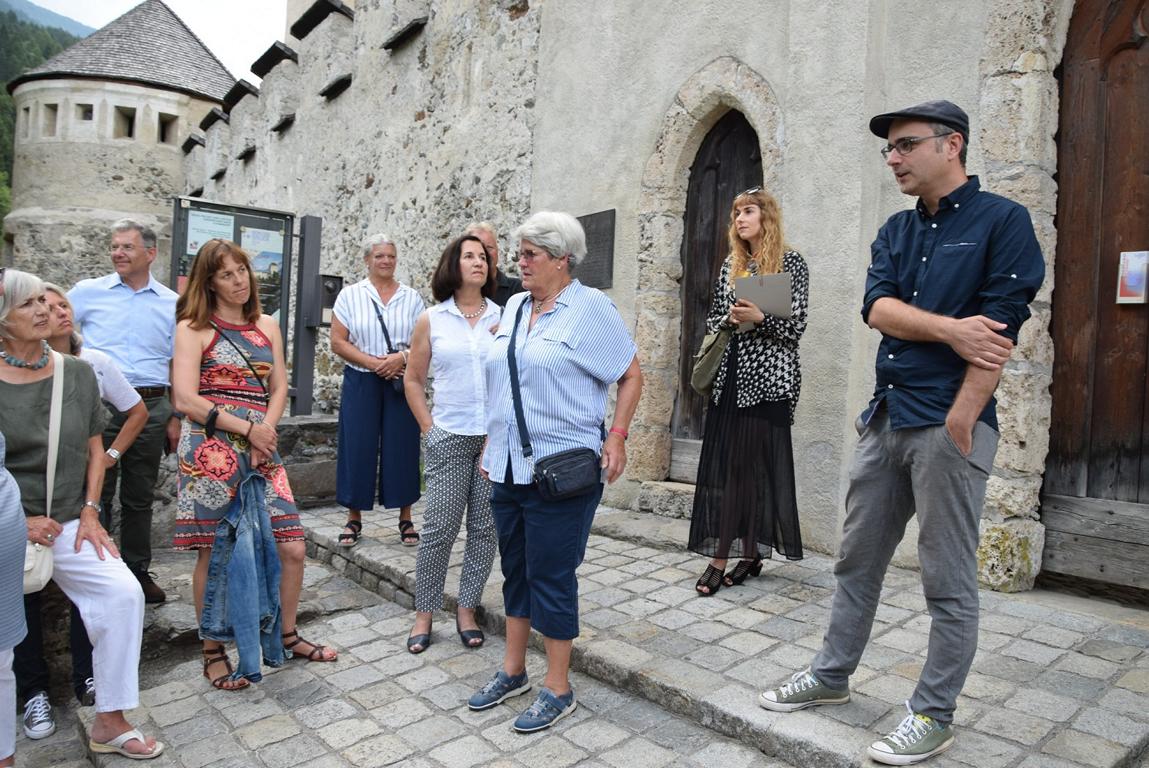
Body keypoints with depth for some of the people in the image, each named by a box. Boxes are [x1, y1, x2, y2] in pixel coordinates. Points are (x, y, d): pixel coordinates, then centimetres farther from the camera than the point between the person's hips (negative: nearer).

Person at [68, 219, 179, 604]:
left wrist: (175, 418, 4)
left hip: (151, 408, 1)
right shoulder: (88, 292, 4)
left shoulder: (172, 304, 6)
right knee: (96, 493, 4)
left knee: (140, 496, 10)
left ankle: (138, 570, 22)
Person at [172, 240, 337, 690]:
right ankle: (213, 653, 21)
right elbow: (185, 400, -9)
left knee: (292, 547, 2)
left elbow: (279, 389, 10)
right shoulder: (193, 329, 0)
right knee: (213, 555, 3)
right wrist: (249, 428, -11)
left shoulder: (267, 327, 14)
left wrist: (266, 432, -7)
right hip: (211, 450, -4)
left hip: (261, 449, 4)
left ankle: (288, 635, 23)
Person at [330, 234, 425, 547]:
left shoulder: (412, 297, 7)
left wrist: (402, 357, -15)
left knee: (402, 448, 3)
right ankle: (354, 519, 14)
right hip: (361, 382, -1)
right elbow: (338, 342, -3)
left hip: (402, 383, 1)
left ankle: (405, 519, 14)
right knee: (357, 448, 1)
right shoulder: (350, 295, 3)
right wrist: (373, 363, -13)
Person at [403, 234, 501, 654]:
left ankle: (467, 610, 22)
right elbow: (413, 379, 9)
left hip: (496, 438, 1)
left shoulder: (504, 318, 6)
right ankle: (424, 615, 17)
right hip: (448, 440, -1)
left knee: (486, 528, 6)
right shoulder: (431, 320, 5)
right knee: (440, 528, 0)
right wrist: (428, 427, 2)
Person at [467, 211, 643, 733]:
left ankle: (558, 689, 18)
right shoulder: (514, 307, 12)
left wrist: (616, 436, -14)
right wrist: (492, 442, 17)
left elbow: (631, 375, -4)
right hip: (508, 469, 7)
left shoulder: (590, 308, -7)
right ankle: (512, 672, 32)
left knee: (551, 577, 2)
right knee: (515, 570, 16)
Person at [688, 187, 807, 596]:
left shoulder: (791, 262, 1)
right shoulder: (730, 265, 16)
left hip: (769, 376, -4)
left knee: (762, 465, -1)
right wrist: (729, 318, -4)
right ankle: (718, 558, 2)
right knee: (723, 465, -1)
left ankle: (753, 553, 11)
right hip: (730, 373, 5)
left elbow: (796, 325, -4)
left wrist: (760, 317, -19)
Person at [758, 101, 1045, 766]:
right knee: (858, 559, 15)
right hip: (886, 417, 7)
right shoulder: (896, 231, 15)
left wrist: (958, 425, -17)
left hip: (949, 424, -6)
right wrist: (949, 328, -17)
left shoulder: (1002, 221, -4)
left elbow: (999, 331, -13)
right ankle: (832, 676, 31)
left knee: (949, 583, 5)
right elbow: (879, 308, -1)